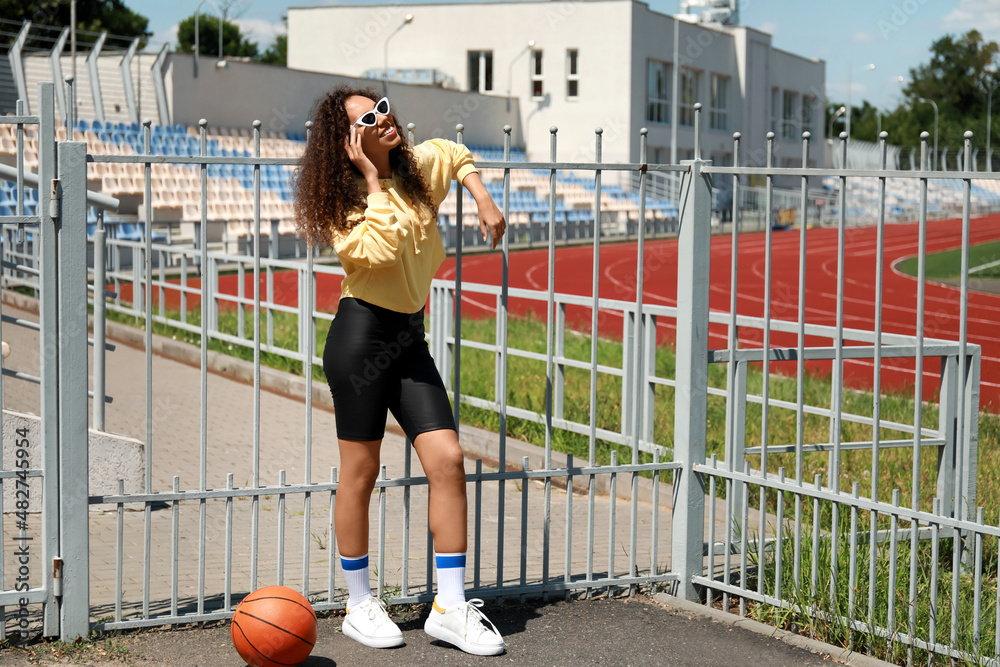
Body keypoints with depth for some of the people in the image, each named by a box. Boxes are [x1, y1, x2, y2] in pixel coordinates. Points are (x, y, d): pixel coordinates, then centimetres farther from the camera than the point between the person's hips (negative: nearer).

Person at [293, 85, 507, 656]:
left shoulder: (420, 167, 9)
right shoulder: (344, 199, -8)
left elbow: (455, 154, 33)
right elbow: (382, 249, -26)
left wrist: (484, 200, 19)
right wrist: (372, 178, -19)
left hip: (409, 338, 6)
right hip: (363, 336, -6)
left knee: (448, 460, -5)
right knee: (360, 472, 2)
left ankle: (450, 608, 1)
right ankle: (361, 606, 17)